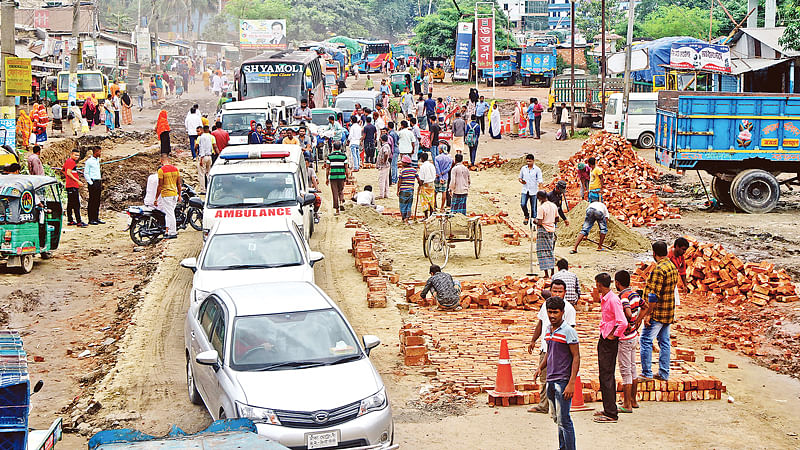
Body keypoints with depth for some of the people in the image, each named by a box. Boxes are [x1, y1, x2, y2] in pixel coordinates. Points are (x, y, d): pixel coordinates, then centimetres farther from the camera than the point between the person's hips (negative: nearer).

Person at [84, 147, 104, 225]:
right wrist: (91, 183, -15)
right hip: (93, 182, -8)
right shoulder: (89, 161, -10)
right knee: (92, 201, -5)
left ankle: (96, 218, 14)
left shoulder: (97, 160, 15)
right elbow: (85, 173, -11)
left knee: (97, 201, 9)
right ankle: (91, 219, -3)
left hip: (98, 182, 8)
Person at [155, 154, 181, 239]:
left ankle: (173, 233, 3)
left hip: (166, 194, -6)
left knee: (169, 213, -1)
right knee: (170, 212, 17)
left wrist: (156, 198, -8)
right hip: (174, 194, 6)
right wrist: (179, 195, 19)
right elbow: (179, 184, 9)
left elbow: (160, 185, -13)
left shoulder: (161, 170, -12)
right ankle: (169, 230, 19)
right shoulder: (175, 169, 6)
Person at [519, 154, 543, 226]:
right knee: (523, 204, -16)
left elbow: (540, 180, -5)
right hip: (525, 190, 2)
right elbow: (520, 177, 17)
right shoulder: (523, 168, 7)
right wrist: (521, 181, -6)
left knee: (533, 208, 2)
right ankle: (526, 216, 9)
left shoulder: (537, 169, -3)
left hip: (533, 191, -2)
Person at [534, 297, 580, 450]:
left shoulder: (568, 331, -11)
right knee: (557, 418, 14)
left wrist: (571, 384, -19)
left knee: (563, 420, -8)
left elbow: (576, 357, -13)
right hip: (551, 380, 8)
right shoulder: (549, 331, 12)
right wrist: (540, 367, 8)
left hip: (563, 381, -8)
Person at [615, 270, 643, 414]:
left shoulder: (623, 297, -21)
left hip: (624, 338, -9)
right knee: (632, 368, 18)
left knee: (625, 371, -2)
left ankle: (627, 405, 3)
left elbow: (628, 314, -37)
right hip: (634, 336, 9)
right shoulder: (635, 294, 5)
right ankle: (633, 400, 27)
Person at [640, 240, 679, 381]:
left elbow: (654, 295, -22)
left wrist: (647, 314, -18)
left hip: (657, 312, -9)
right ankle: (664, 373, 15)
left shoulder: (659, 269, -20)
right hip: (668, 314, 9)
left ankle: (647, 373, -1)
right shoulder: (673, 267, 9)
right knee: (664, 342, 12)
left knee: (646, 340, -2)